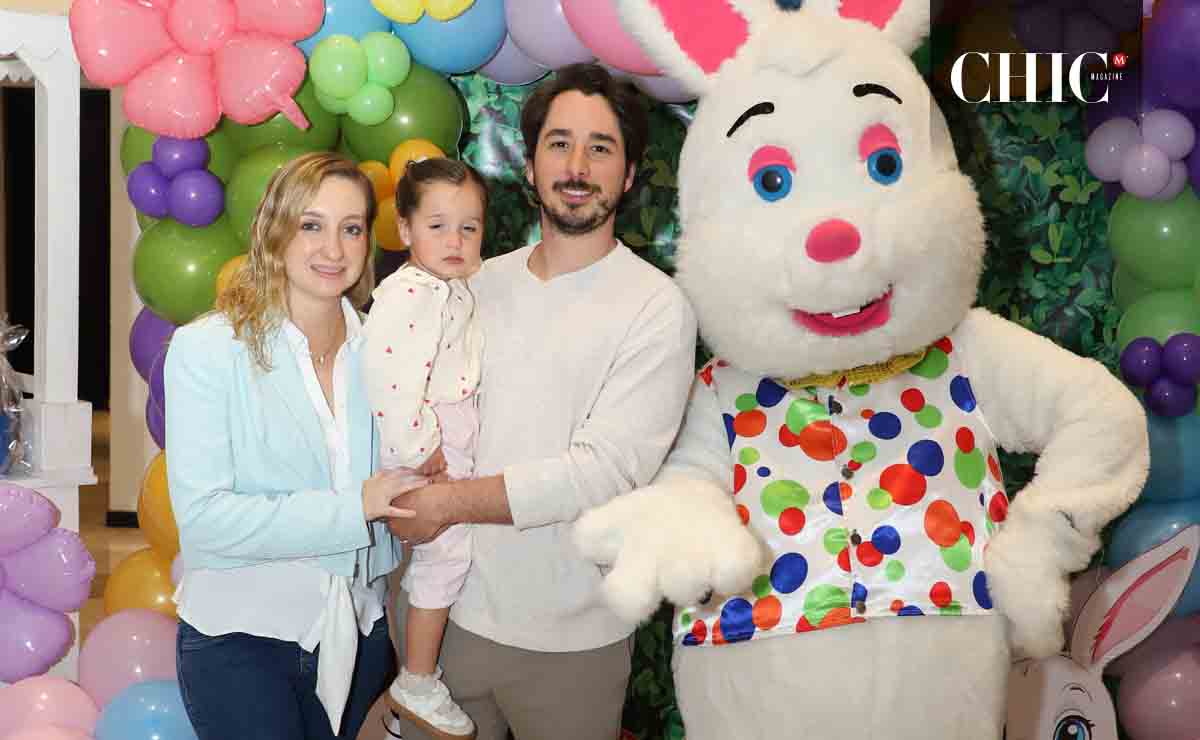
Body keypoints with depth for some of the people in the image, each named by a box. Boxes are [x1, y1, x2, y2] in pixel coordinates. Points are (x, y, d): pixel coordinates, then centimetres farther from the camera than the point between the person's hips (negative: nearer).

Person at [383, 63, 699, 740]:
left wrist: (447, 502, -17)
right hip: (451, 608, 4)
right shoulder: (483, 281, 6)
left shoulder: (657, 308, -10)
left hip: (568, 637, -4)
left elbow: (604, 470, -17)